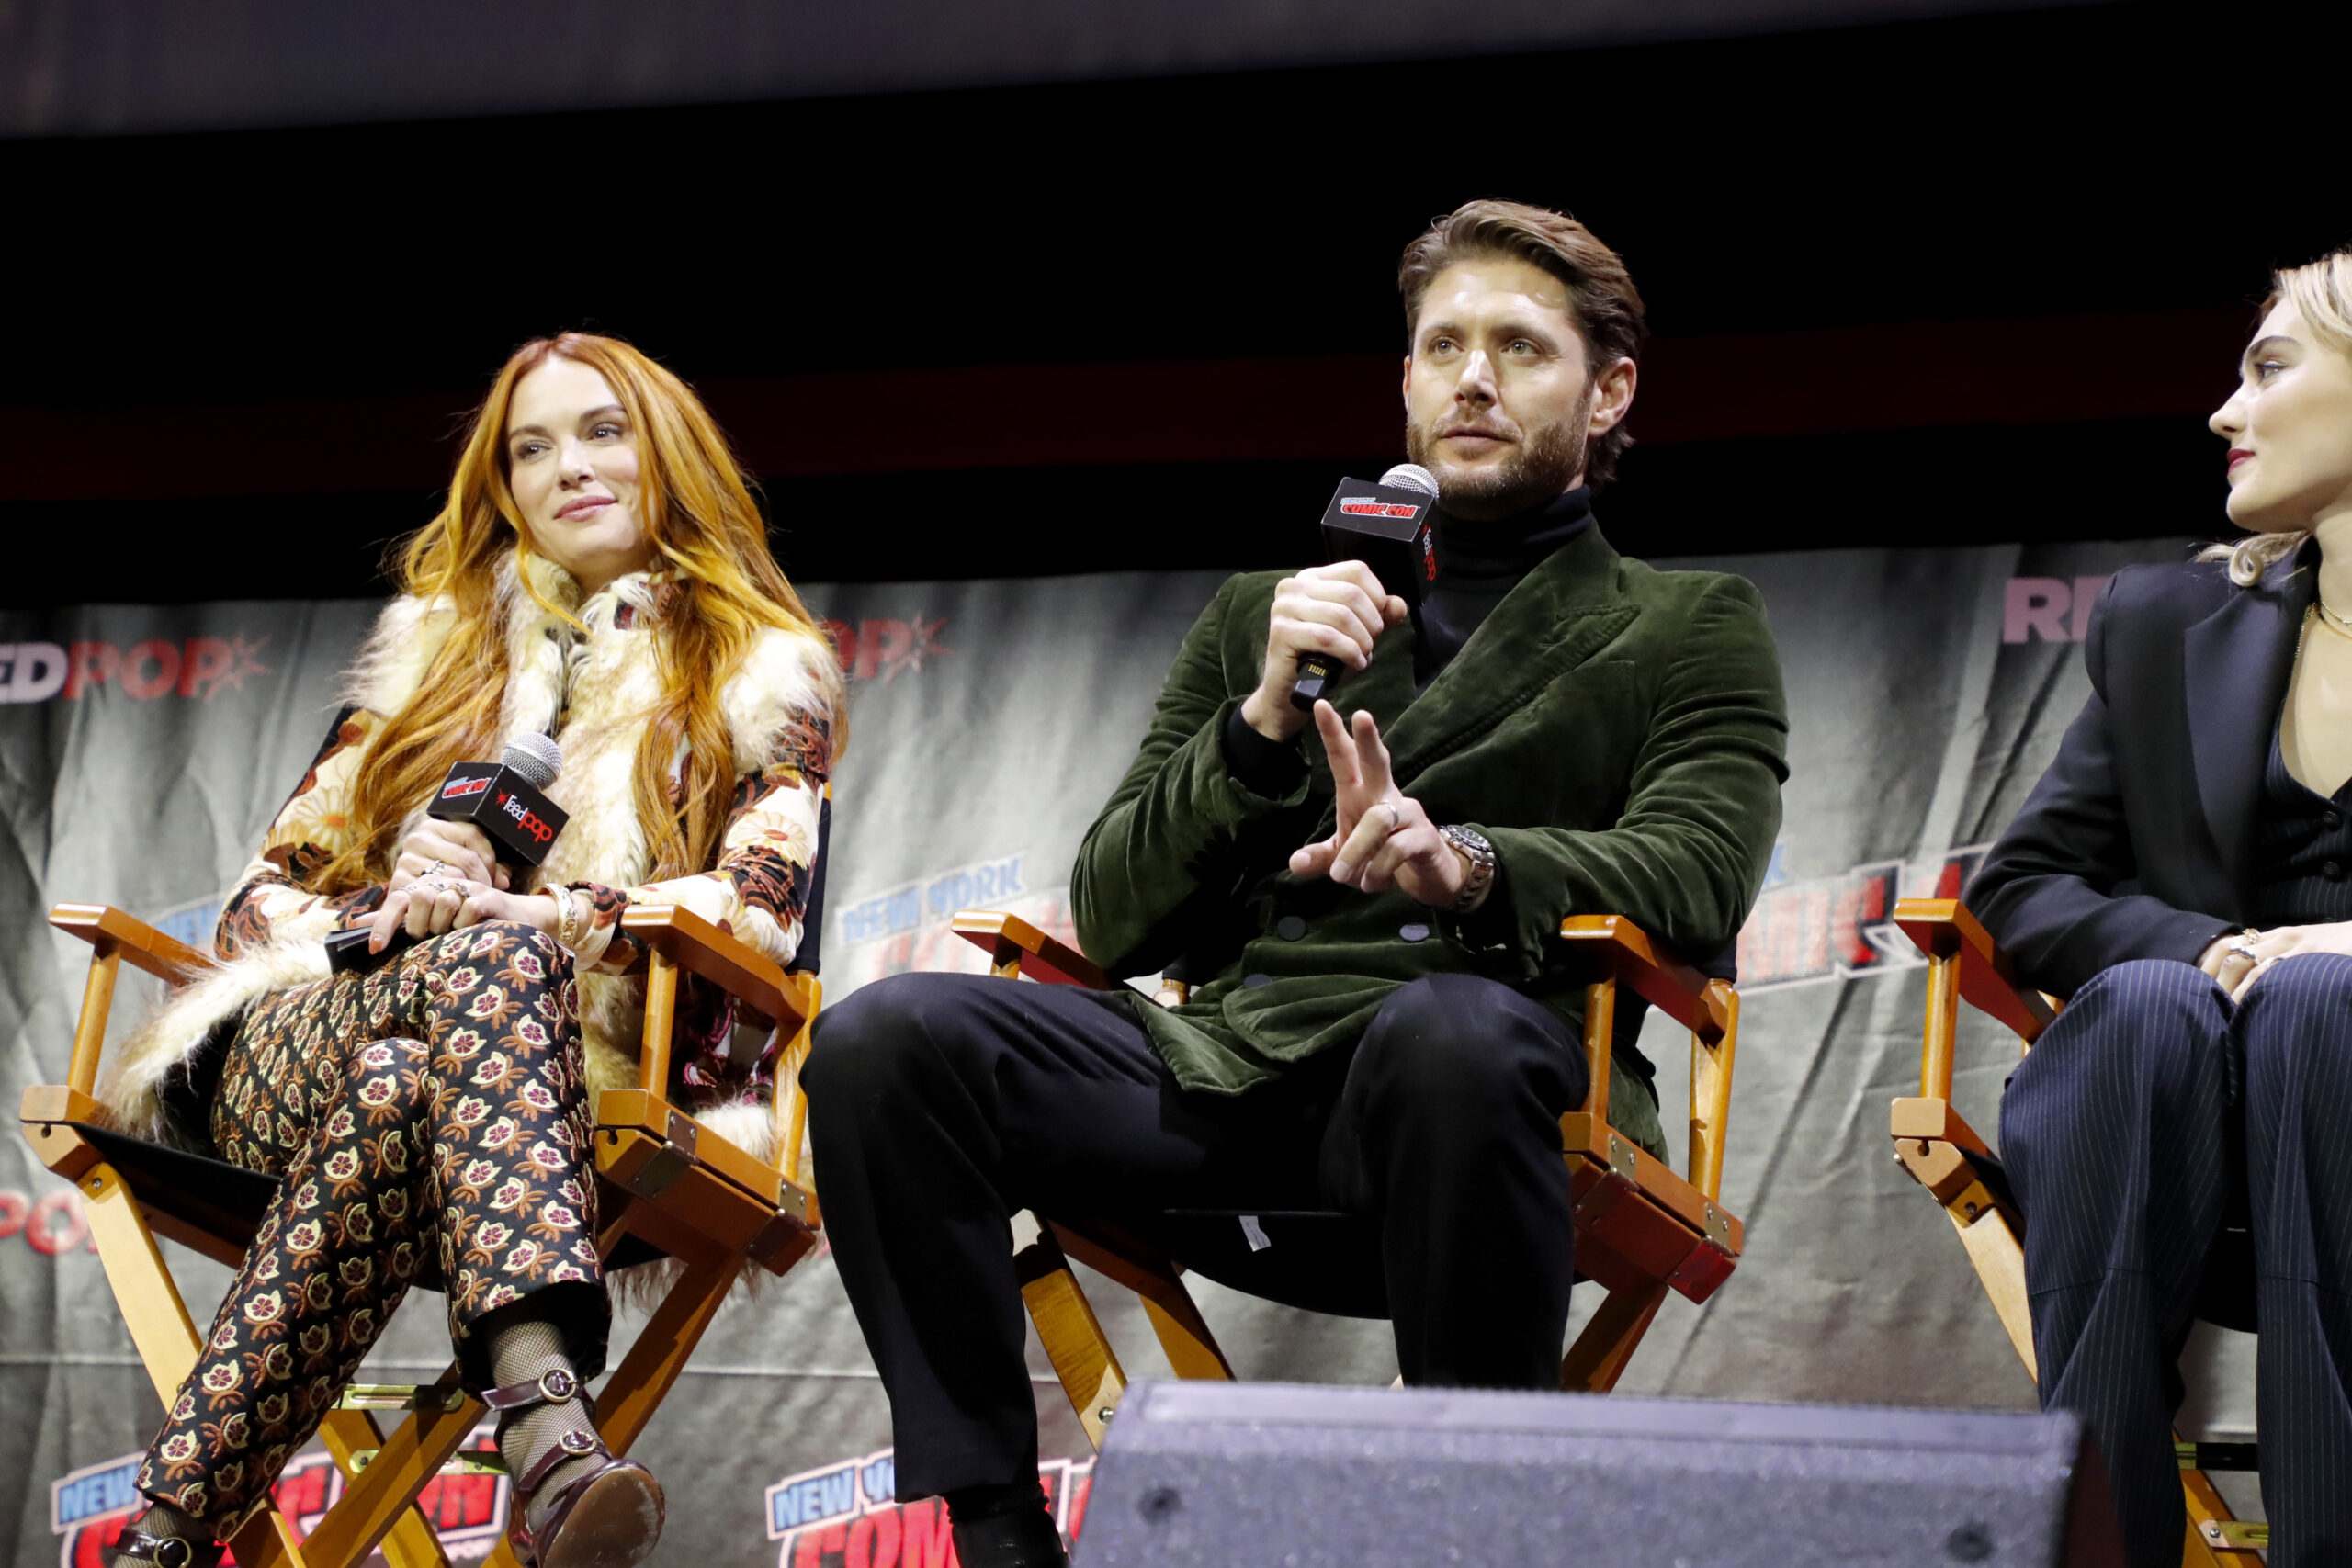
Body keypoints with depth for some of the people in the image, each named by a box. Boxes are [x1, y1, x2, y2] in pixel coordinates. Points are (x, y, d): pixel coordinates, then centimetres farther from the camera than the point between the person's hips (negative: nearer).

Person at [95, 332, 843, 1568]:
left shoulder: (766, 680, 18)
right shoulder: (434, 644, 27)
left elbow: (758, 907, -1)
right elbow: (273, 883, 21)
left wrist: (536, 911, -17)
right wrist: (363, 929, -5)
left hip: (594, 1072, -1)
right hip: (297, 1033, 1)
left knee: (397, 1094, -38)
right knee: (482, 968, -36)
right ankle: (544, 1416, -59)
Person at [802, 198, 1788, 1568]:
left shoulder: (1690, 629, 19)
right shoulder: (1262, 618, 28)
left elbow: (1695, 869, -3)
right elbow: (1113, 921, 17)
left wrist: (1464, 861, -24)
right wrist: (1262, 721, -1)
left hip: (1469, 1039, -3)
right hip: (1225, 1055, 3)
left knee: (1450, 1032, -41)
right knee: (884, 1039, -23)